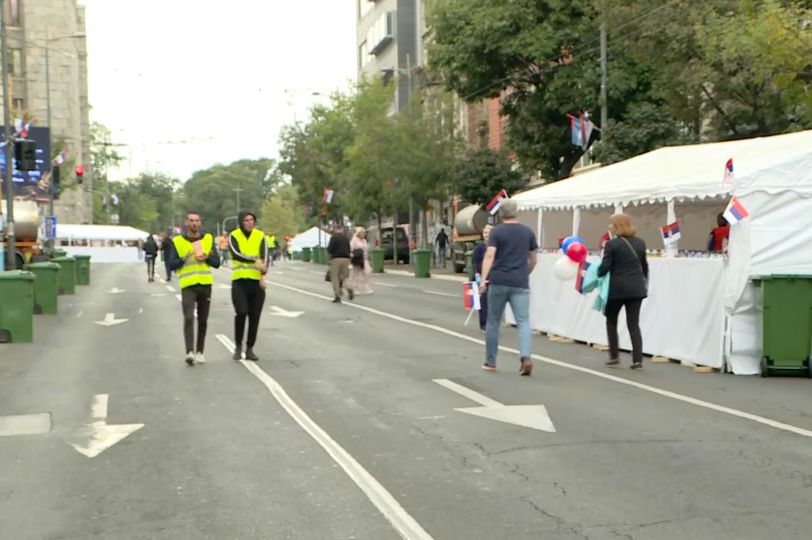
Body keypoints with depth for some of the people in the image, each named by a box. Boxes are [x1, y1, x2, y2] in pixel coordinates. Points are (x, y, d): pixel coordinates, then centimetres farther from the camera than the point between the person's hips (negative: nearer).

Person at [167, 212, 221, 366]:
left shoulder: (208, 239, 8)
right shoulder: (177, 241, 1)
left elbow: (217, 262, 6)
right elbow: (171, 265, -2)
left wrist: (205, 258, -13)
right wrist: (185, 258, -17)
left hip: (205, 284, 3)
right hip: (188, 285, -3)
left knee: (203, 321, 9)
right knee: (188, 318, -18)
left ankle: (199, 352, 21)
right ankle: (190, 352, -24)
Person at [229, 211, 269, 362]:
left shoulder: (260, 235, 6)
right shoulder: (234, 236, 1)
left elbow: (265, 256, -4)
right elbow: (236, 254, -16)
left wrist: (263, 275, -19)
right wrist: (255, 261, -29)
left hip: (257, 281, 2)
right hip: (239, 281, -2)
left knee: (255, 316, 3)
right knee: (241, 312, -15)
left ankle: (250, 349, 15)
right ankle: (238, 346, 4)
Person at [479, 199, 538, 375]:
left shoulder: (496, 231, -1)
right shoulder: (528, 232, 9)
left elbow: (489, 256, -13)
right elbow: (533, 260, 14)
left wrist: (483, 279, -17)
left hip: (498, 282, -1)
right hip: (520, 283, 1)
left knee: (493, 322, 10)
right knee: (523, 322, -1)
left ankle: (490, 362, 17)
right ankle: (525, 356, -23)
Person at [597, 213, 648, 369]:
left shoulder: (612, 244, -11)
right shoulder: (640, 243, 8)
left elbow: (605, 268, -14)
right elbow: (644, 266, 18)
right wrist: (644, 283, 32)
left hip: (617, 288, -4)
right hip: (636, 288, 4)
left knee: (611, 321, 14)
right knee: (634, 324, 6)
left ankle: (613, 357, 14)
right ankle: (637, 359, -3)